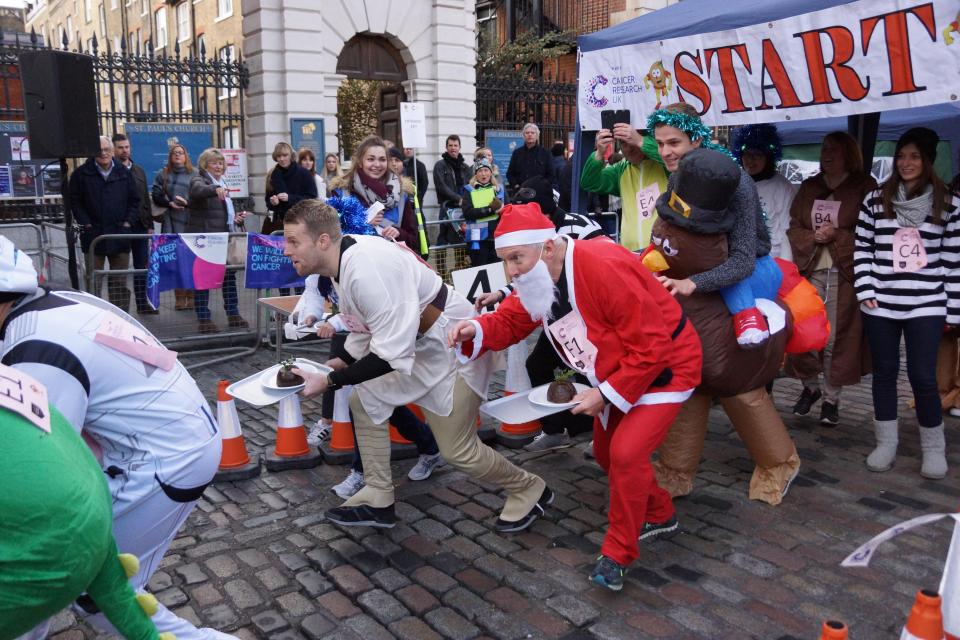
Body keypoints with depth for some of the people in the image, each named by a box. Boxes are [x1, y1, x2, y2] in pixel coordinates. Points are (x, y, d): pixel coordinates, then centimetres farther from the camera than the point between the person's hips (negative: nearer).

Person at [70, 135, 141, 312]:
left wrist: (128, 222, -1)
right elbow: (75, 201, 2)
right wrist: (86, 224, -7)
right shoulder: (82, 173, 2)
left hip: (120, 234, 2)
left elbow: (134, 201, 10)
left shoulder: (124, 173, 8)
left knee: (120, 281, 5)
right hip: (93, 235, -1)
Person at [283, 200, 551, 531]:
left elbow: (390, 353, -30)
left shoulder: (368, 269, -32)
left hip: (453, 345, -9)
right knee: (365, 401, 9)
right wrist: (344, 364, -1)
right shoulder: (343, 262, -1)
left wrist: (330, 382, -25)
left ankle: (529, 490, 24)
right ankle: (378, 501, 22)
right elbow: (367, 327, 10)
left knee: (456, 449, -1)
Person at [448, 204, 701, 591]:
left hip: (665, 366, -9)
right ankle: (658, 515, 39)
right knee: (606, 452, 15)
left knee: (627, 453, -19)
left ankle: (618, 554, 1)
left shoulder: (605, 268, -35)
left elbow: (652, 346, -31)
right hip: (619, 370, 9)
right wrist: (475, 331, -23)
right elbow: (511, 320, -1)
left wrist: (606, 394, -26)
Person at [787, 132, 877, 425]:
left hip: (844, 273, -3)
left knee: (838, 337, -1)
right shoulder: (808, 187, 15)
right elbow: (793, 227, 12)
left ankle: (831, 398, 12)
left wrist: (837, 235, -14)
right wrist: (813, 237, -8)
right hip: (809, 271, 3)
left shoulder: (864, 186, 4)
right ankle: (810, 386, 22)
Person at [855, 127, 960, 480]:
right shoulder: (876, 199, 5)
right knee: (884, 372, 9)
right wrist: (865, 291, -4)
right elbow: (862, 249, 6)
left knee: (923, 377, -2)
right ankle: (886, 443, 23)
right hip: (881, 304, 2)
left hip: (927, 305, -1)